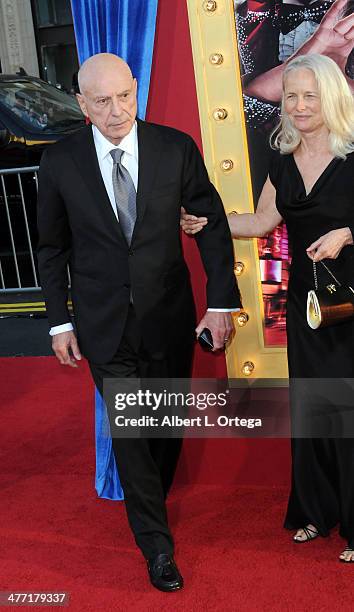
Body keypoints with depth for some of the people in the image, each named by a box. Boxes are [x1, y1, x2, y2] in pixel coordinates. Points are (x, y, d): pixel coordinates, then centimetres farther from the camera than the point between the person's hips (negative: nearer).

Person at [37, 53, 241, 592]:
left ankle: (153, 500, 45)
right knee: (128, 431, 4)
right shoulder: (60, 162, -7)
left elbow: (213, 224, -1)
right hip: (105, 325, -1)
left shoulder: (176, 148, -8)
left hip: (168, 318, 1)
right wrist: (60, 322, 1)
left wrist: (222, 302, -6)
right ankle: (157, 545, 20)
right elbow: (53, 248, 2)